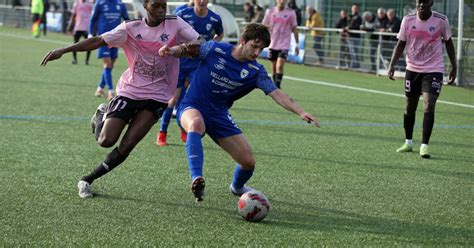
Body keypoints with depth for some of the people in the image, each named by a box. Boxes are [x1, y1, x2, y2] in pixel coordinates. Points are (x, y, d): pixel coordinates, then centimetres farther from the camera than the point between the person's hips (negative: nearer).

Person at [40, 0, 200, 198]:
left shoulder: (175, 24, -3)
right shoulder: (131, 29, -4)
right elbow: (98, 41, -9)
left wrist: (190, 46, -32)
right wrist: (63, 51, -16)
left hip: (156, 97, 0)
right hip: (129, 91, 0)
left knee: (126, 146, -10)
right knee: (106, 141, -8)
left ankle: (88, 180, 7)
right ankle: (103, 114, 27)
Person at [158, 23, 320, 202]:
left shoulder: (256, 71, -6)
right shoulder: (215, 49, -13)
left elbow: (277, 94, -13)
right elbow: (188, 51, 1)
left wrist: (300, 112, -27)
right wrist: (172, 51, -22)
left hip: (219, 115, 4)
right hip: (192, 107, -4)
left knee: (248, 162, 0)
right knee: (196, 124, -43)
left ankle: (237, 187, 37)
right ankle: (196, 180, -48)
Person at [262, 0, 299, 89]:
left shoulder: (291, 13, -2)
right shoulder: (270, 11, 1)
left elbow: (294, 29, 5)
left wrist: (297, 44, 5)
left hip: (284, 44, -2)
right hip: (273, 44, 2)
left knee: (280, 66, -17)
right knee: (274, 66, 9)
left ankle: (277, 87, -13)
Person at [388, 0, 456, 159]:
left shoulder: (441, 20, -9)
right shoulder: (408, 20, -5)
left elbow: (448, 43, 4)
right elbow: (401, 44, 1)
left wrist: (454, 66, 4)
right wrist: (392, 65, -10)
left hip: (434, 70, -3)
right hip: (413, 68, 3)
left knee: (429, 106, -16)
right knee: (410, 107, 11)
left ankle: (424, 146, -10)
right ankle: (408, 143, 29)